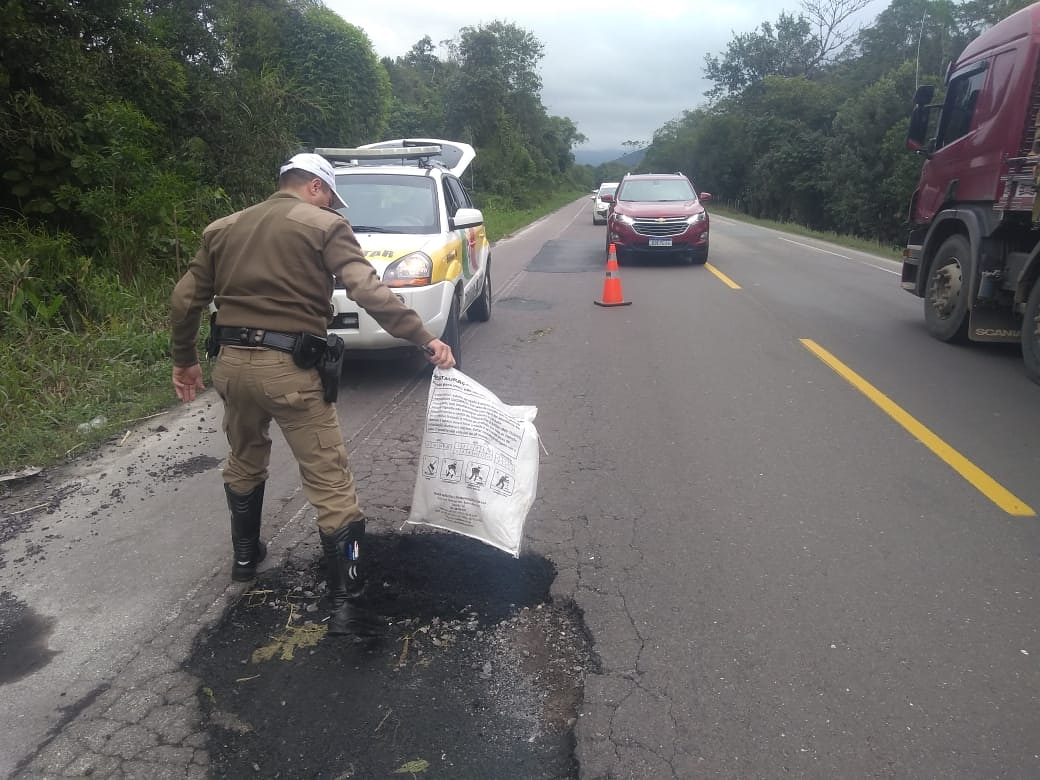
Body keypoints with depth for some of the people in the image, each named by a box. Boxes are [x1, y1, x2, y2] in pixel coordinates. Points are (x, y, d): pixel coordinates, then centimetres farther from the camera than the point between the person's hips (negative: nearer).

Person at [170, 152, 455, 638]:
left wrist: (184, 360, 27)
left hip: (232, 363, 6)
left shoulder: (223, 229, 16)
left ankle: (245, 556, 46)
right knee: (331, 486, 0)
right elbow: (368, 292, -15)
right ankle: (346, 604, 1)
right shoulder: (325, 226, -1)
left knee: (244, 464, 29)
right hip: (289, 369, -6)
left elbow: (184, 300, 15)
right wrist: (425, 340, -14)